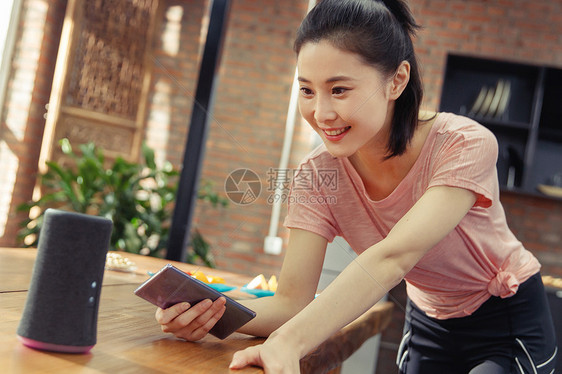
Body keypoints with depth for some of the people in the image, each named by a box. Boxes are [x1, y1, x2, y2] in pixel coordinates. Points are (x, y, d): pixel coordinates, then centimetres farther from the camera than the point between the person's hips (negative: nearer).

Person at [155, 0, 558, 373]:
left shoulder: (465, 145, -27)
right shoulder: (317, 174, -16)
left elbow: (392, 257, -41)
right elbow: (293, 302, -20)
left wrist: (290, 341, -53)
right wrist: (214, 314, -40)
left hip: (511, 322, -2)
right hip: (428, 323, 3)